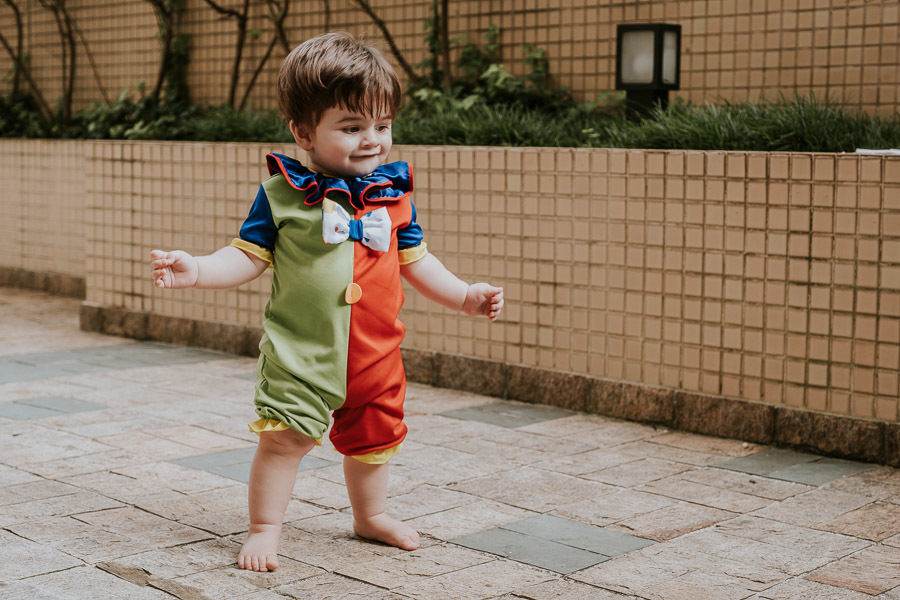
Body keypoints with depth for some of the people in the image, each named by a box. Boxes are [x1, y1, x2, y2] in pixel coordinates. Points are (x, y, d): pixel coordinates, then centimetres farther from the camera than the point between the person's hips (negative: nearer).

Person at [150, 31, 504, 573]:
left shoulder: (394, 192, 3)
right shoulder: (283, 193, -9)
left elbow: (415, 261, 14)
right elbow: (247, 258, -6)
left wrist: (465, 296, 11)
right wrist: (195, 270, -21)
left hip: (376, 350, 4)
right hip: (301, 350, -4)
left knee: (373, 438, 19)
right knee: (284, 437, -9)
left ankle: (371, 516, 42)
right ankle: (264, 529, 10)